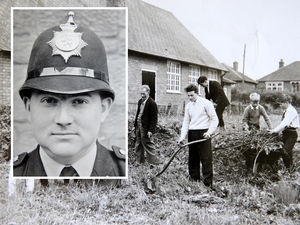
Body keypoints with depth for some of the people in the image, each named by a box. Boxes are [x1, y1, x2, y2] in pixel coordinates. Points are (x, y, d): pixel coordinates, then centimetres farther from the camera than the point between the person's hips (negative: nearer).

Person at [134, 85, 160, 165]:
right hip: (138, 126, 8)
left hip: (146, 128, -8)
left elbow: (154, 118, -15)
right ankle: (139, 161, 28)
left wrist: (150, 130, -19)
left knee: (148, 145, -2)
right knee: (138, 144, 15)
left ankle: (153, 161, 11)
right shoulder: (140, 101, 10)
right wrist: (135, 125, 15)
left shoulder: (152, 103, -15)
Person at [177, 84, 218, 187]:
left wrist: (209, 132, -14)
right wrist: (182, 137, 0)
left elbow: (214, 119, -2)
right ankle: (194, 179, 18)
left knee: (206, 159, -5)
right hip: (191, 134, 5)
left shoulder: (206, 103, -2)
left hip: (203, 133, -5)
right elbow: (186, 122, 11)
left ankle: (208, 183, 0)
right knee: (192, 158, 7)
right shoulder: (188, 106, 13)